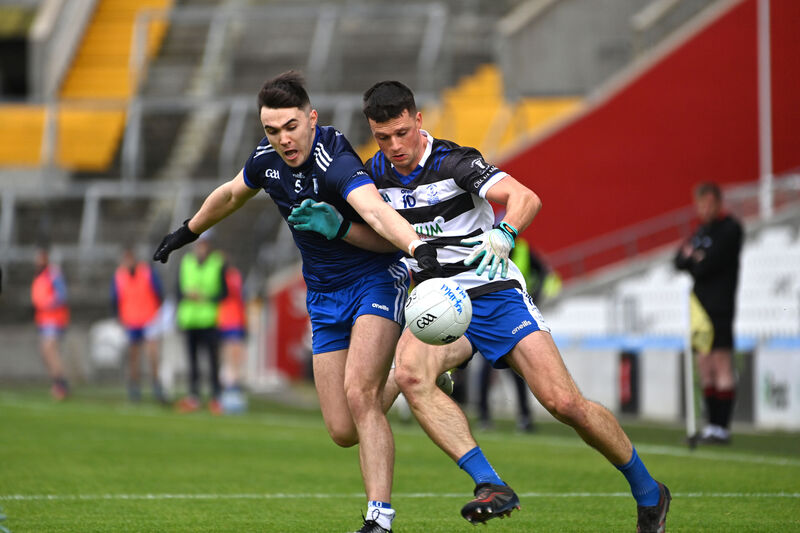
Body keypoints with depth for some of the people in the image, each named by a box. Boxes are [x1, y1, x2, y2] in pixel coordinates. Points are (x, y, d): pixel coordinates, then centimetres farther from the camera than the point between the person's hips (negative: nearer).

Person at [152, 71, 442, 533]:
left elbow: (377, 211, -46)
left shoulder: (334, 161, -27)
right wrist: (189, 231, 34)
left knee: (359, 394, -26)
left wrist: (419, 247, -65)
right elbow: (232, 194, 20)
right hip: (324, 295, 6)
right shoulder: (267, 157, -4)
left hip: (377, 277, -6)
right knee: (344, 431, 1)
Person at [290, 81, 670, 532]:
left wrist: (501, 237, -47)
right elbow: (386, 237, 15)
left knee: (564, 402, -13)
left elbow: (526, 198, -28)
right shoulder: (377, 173, 3)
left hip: (496, 294, -4)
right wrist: (338, 226, -3)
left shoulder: (454, 163, -15)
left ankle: (647, 490, 11)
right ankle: (492, 486, -34)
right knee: (409, 372, -30)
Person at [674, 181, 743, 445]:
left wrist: (692, 258, 2)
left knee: (721, 363, -10)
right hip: (700, 302, 8)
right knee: (705, 365, 8)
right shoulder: (702, 229, 19)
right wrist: (692, 258, -7)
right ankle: (712, 425, 12)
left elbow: (710, 264, -16)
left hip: (719, 304, -8)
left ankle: (723, 427, -11)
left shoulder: (730, 228, -7)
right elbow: (679, 261, 14)